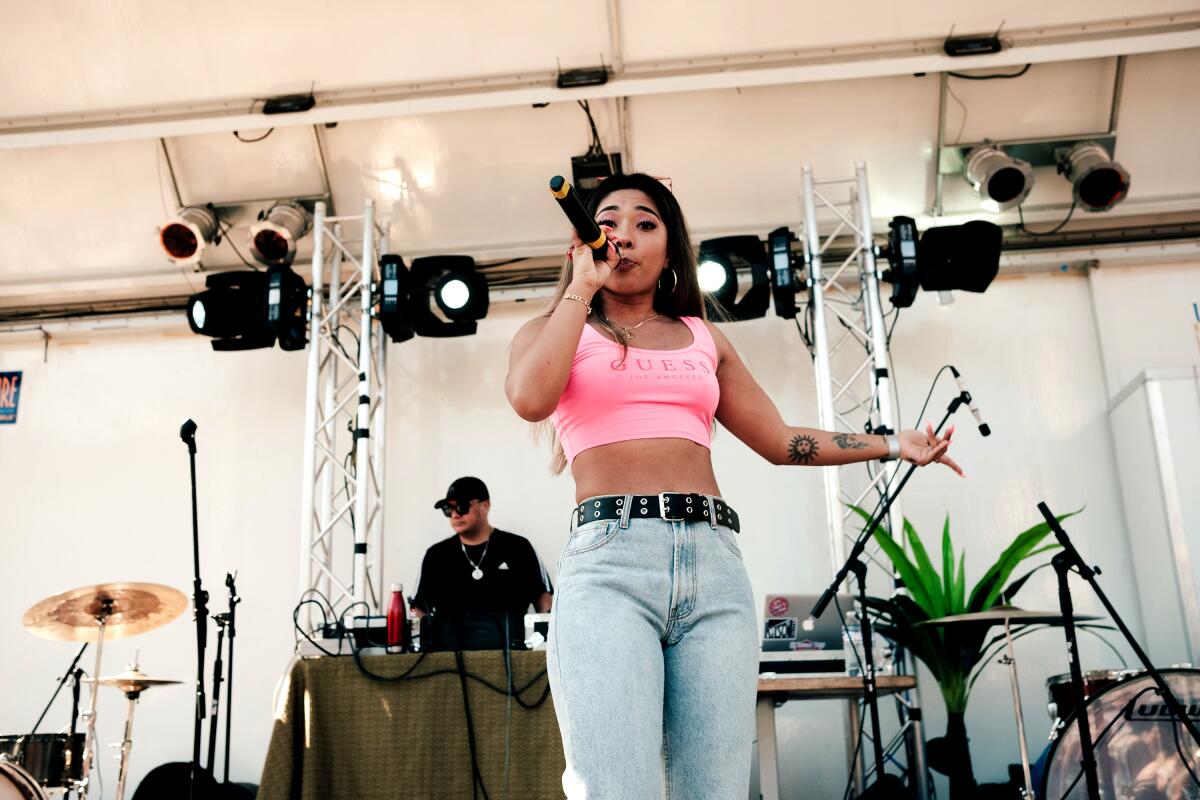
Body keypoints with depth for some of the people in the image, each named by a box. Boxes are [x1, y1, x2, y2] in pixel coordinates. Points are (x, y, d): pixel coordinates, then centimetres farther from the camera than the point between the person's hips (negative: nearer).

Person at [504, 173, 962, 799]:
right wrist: (583, 285, 3)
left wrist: (892, 443, 26)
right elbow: (531, 399, -8)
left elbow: (779, 441, 28)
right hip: (608, 557, -3)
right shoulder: (554, 331, 16)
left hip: (714, 561, 3)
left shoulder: (703, 339, 24)